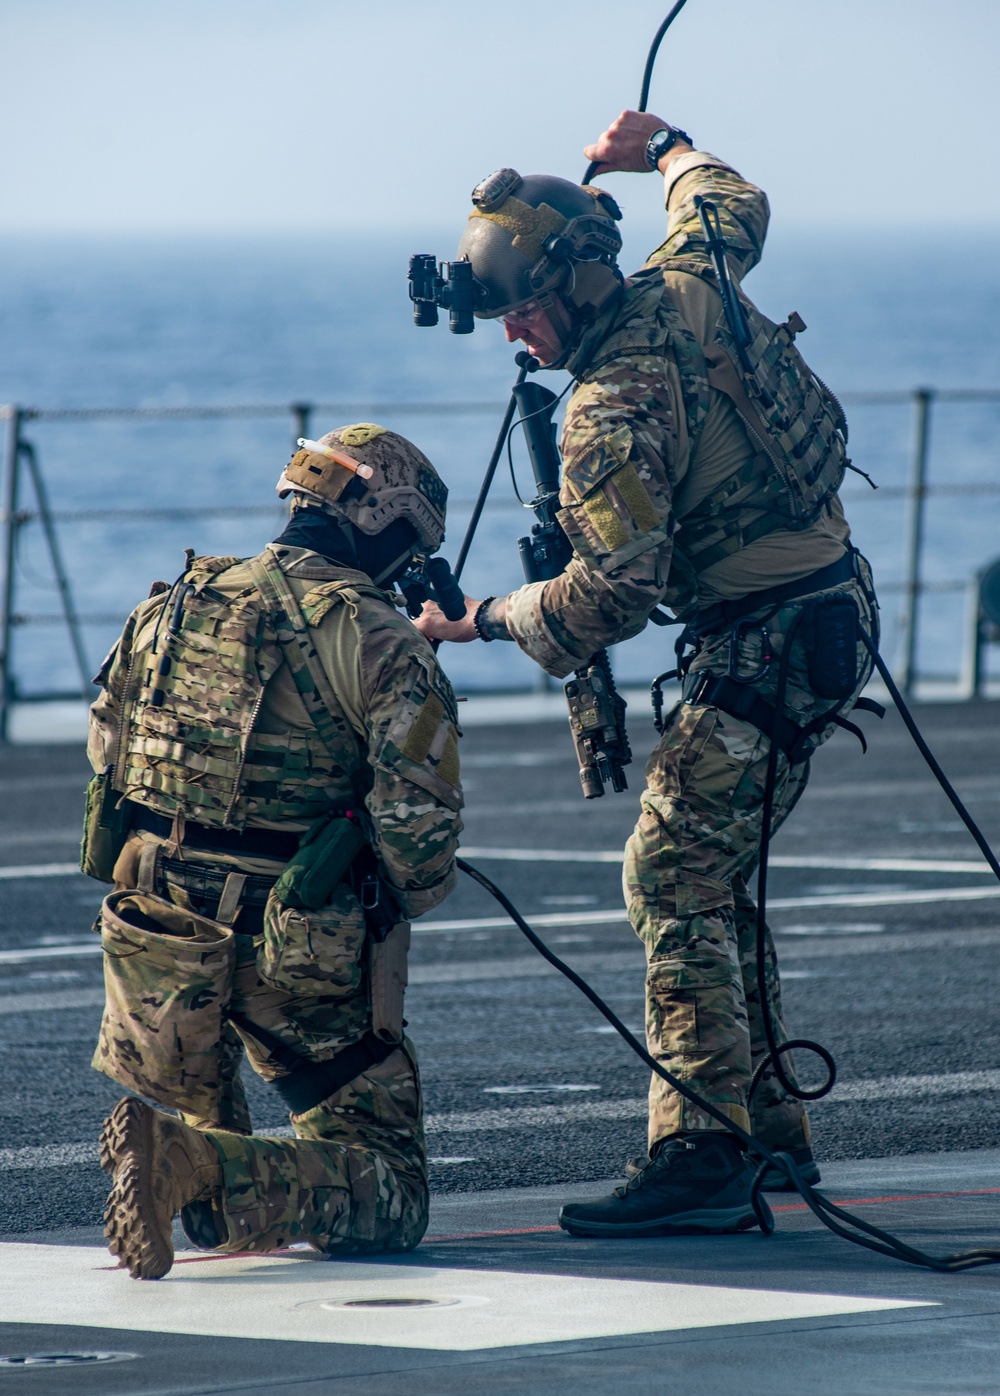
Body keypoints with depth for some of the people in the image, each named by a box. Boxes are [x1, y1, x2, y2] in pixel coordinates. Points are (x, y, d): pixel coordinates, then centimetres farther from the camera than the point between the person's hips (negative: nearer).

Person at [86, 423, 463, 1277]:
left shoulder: (171, 607, 8)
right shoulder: (381, 643, -10)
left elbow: (105, 753, 19)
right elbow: (419, 819, -16)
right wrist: (412, 897, 6)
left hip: (156, 935, 5)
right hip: (302, 965, -5)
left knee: (195, 1110, 36)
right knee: (392, 1197, 3)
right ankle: (218, 1177, -22)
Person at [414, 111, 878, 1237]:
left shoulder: (611, 413, -22)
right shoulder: (684, 289, 2)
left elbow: (613, 595, -22)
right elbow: (734, 209, 27)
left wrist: (487, 619, -9)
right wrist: (664, 149, 43)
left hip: (768, 648, -10)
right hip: (833, 601, 10)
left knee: (673, 874, -14)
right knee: (713, 868, 17)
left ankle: (703, 1153, -22)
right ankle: (768, 1120, 22)